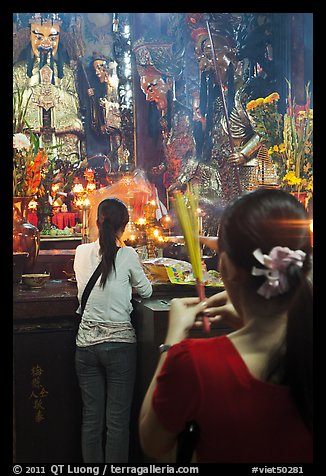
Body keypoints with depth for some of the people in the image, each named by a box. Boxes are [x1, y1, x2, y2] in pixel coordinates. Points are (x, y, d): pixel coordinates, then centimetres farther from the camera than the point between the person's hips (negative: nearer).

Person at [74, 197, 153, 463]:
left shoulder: (81, 253, 2)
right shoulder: (127, 255, -9)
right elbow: (146, 291, 4)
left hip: (86, 342, 4)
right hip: (119, 342, -3)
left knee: (91, 418, 13)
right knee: (118, 420, 6)